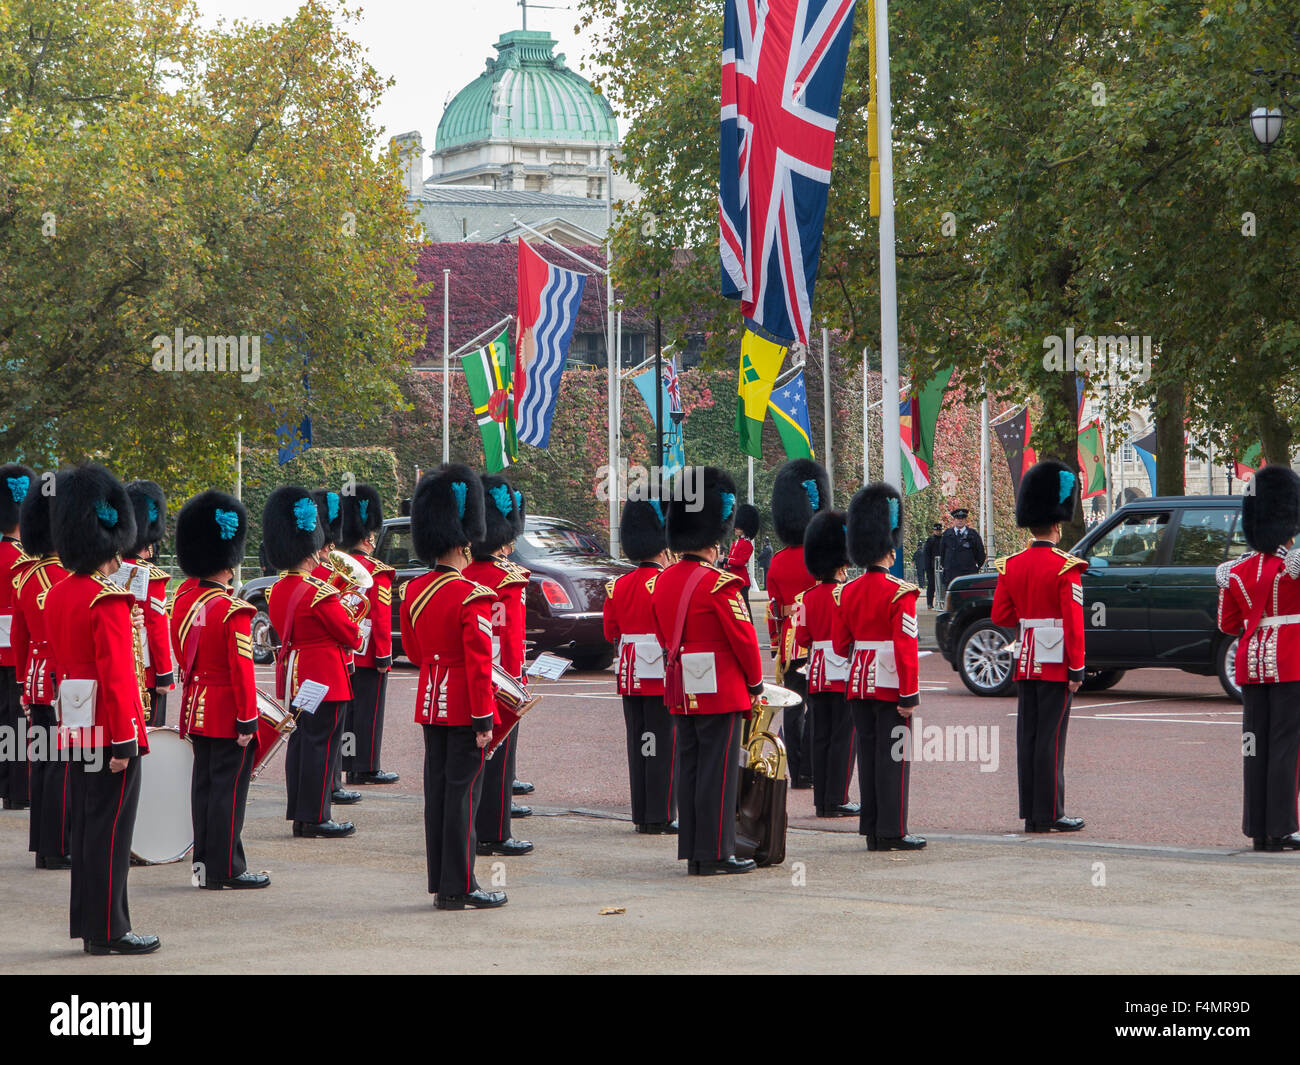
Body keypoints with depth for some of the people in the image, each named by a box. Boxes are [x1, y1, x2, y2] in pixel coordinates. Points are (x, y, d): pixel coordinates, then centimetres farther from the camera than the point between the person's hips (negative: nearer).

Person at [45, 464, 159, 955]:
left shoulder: (58, 594, 10)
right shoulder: (110, 601, -17)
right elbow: (116, 675, -21)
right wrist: (124, 741, -19)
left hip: (75, 727, 9)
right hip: (108, 729, -9)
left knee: (86, 824, 15)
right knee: (110, 828, -3)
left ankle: (86, 920, 21)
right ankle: (107, 931, 1)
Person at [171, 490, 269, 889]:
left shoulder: (184, 599, 4)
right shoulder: (234, 611, -19)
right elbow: (241, 669, -20)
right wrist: (248, 720, -15)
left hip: (196, 707, 8)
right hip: (227, 714, -8)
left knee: (204, 783, 13)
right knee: (228, 788, -2)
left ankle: (204, 862, 18)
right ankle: (225, 869, 2)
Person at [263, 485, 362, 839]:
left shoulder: (276, 591, 6)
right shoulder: (320, 592, -19)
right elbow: (350, 634, -13)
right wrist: (354, 636, 10)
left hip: (293, 675, 8)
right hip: (325, 677, -8)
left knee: (299, 741, 12)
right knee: (321, 744, -3)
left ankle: (299, 815, 16)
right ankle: (316, 819, -1)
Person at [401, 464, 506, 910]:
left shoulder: (414, 591, 5)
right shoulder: (473, 597, -18)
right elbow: (479, 662, -19)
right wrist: (484, 719, -16)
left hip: (430, 704, 7)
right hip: (465, 707, -7)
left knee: (437, 788, 11)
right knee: (463, 791, -3)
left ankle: (440, 883, 16)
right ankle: (459, 888, 0)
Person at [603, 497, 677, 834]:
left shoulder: (618, 586, 7)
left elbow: (611, 632, 12)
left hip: (629, 676, 6)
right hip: (663, 675, -6)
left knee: (638, 744, 10)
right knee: (663, 744, -2)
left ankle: (642, 815, 14)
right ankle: (661, 817, -1)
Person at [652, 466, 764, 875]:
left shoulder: (663, 582, 7)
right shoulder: (720, 584, -16)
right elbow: (744, 638, -12)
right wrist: (755, 683, 0)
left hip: (681, 689, 7)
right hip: (720, 691, -7)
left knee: (689, 768, 10)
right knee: (718, 770, -3)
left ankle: (692, 852, 13)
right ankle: (716, 853, -1)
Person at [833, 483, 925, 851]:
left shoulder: (848, 592, 5)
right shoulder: (900, 593, -14)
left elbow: (840, 645, 9)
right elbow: (905, 647, -17)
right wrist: (909, 695, -15)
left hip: (859, 683, 6)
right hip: (890, 686, -6)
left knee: (868, 753, 10)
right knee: (893, 756, -1)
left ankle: (871, 829, 12)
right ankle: (892, 830, -1)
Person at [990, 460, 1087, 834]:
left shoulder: (1012, 566, 5)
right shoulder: (1066, 568, -12)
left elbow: (1001, 617, 9)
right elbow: (1073, 622, -15)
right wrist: (1077, 669, -11)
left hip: (1025, 662, 6)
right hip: (1056, 664, -6)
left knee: (1027, 736, 8)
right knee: (1051, 737, -4)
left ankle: (1031, 814, 11)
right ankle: (1049, 815, -3)